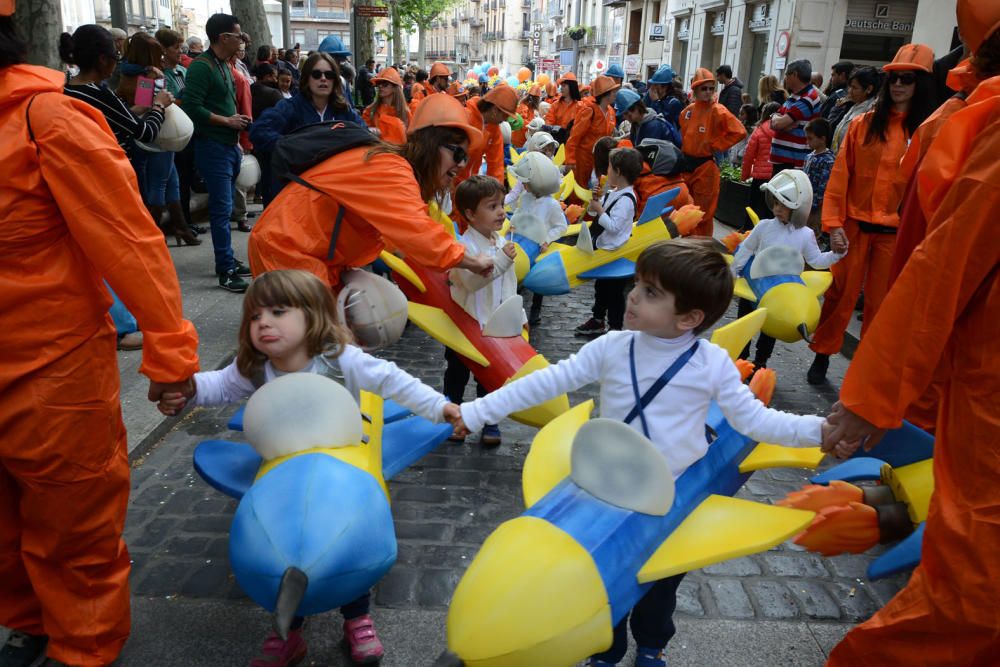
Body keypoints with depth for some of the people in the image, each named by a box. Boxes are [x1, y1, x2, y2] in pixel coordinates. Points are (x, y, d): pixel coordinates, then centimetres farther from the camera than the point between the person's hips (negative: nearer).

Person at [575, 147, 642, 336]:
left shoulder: (625, 199, -22)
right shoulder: (612, 193, 5)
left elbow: (613, 226, -27)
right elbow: (592, 211, 14)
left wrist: (600, 210, -22)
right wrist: (595, 201, -4)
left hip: (615, 252, -10)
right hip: (602, 248, 10)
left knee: (614, 292, 2)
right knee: (601, 286, 22)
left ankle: (615, 328, 14)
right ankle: (598, 321, 37)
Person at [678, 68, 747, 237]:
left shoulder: (718, 111, -12)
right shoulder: (688, 110, 6)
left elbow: (739, 132, -19)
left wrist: (715, 145, -14)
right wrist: (686, 149, 12)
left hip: (705, 166, -6)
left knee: (703, 213, -1)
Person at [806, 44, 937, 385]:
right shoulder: (864, 124, 3)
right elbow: (841, 174, 0)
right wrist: (833, 222, -7)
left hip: (896, 232, -1)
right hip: (854, 225, 1)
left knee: (881, 301, 8)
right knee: (840, 293, 7)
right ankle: (822, 354, 23)